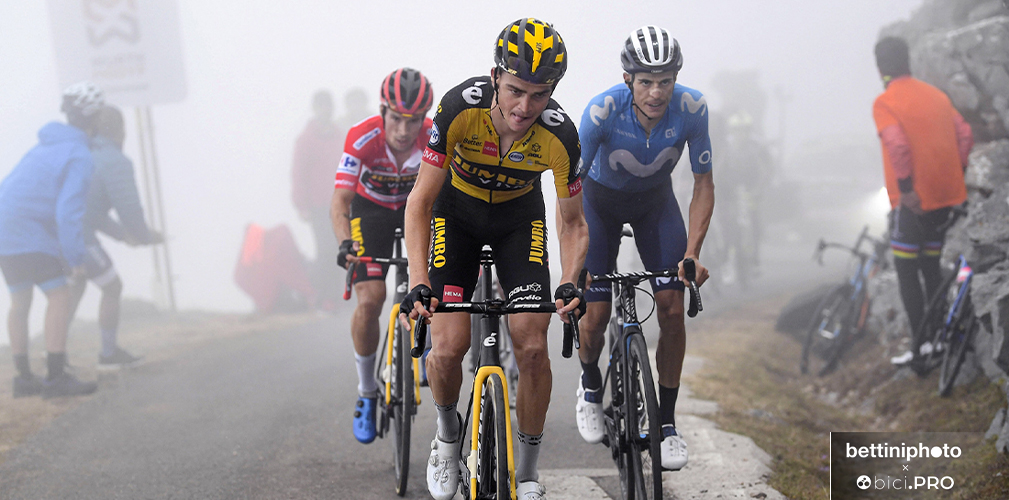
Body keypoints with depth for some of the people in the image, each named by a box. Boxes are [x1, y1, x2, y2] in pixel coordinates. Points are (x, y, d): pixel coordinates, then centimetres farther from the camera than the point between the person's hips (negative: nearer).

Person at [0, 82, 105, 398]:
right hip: (30, 236, -10)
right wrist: (77, 258, -15)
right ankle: (56, 378, -11)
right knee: (59, 297, -7)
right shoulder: (80, 157, -11)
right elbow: (69, 211, -20)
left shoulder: (46, 147, 19)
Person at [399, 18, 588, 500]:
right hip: (458, 212, -1)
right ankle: (448, 432, 19)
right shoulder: (460, 108, -33)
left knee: (532, 347, -13)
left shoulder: (560, 135, -29)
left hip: (520, 217, 1)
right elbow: (420, 201, -27)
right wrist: (418, 282, -38)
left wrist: (569, 283, -32)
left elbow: (572, 223, -14)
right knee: (448, 349, -13)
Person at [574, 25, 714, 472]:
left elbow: (703, 184, -17)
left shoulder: (691, 109, -29)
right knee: (596, 314, -7)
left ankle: (667, 423, 4)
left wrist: (692, 253, -26)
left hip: (655, 201, 2)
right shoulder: (603, 110, -34)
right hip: (601, 200, -1)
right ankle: (590, 387, 27)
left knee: (672, 308, -10)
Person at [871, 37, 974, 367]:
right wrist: (956, 174, 14)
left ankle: (921, 343, -3)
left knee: (906, 269, 1)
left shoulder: (885, 103, -10)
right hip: (945, 196, 7)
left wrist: (905, 188, -19)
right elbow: (965, 135, 8)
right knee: (931, 265, 17)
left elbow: (897, 145, -24)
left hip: (913, 200, -7)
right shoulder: (936, 95, 10)